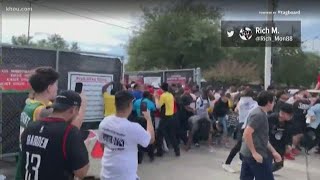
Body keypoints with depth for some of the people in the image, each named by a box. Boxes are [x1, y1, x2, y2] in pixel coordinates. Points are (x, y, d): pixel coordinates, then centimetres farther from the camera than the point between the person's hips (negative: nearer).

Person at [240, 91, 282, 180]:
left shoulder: (259, 113, 14)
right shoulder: (259, 114, -17)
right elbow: (247, 134, -26)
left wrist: (273, 151, 18)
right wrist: (254, 153, -21)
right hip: (257, 156, -9)